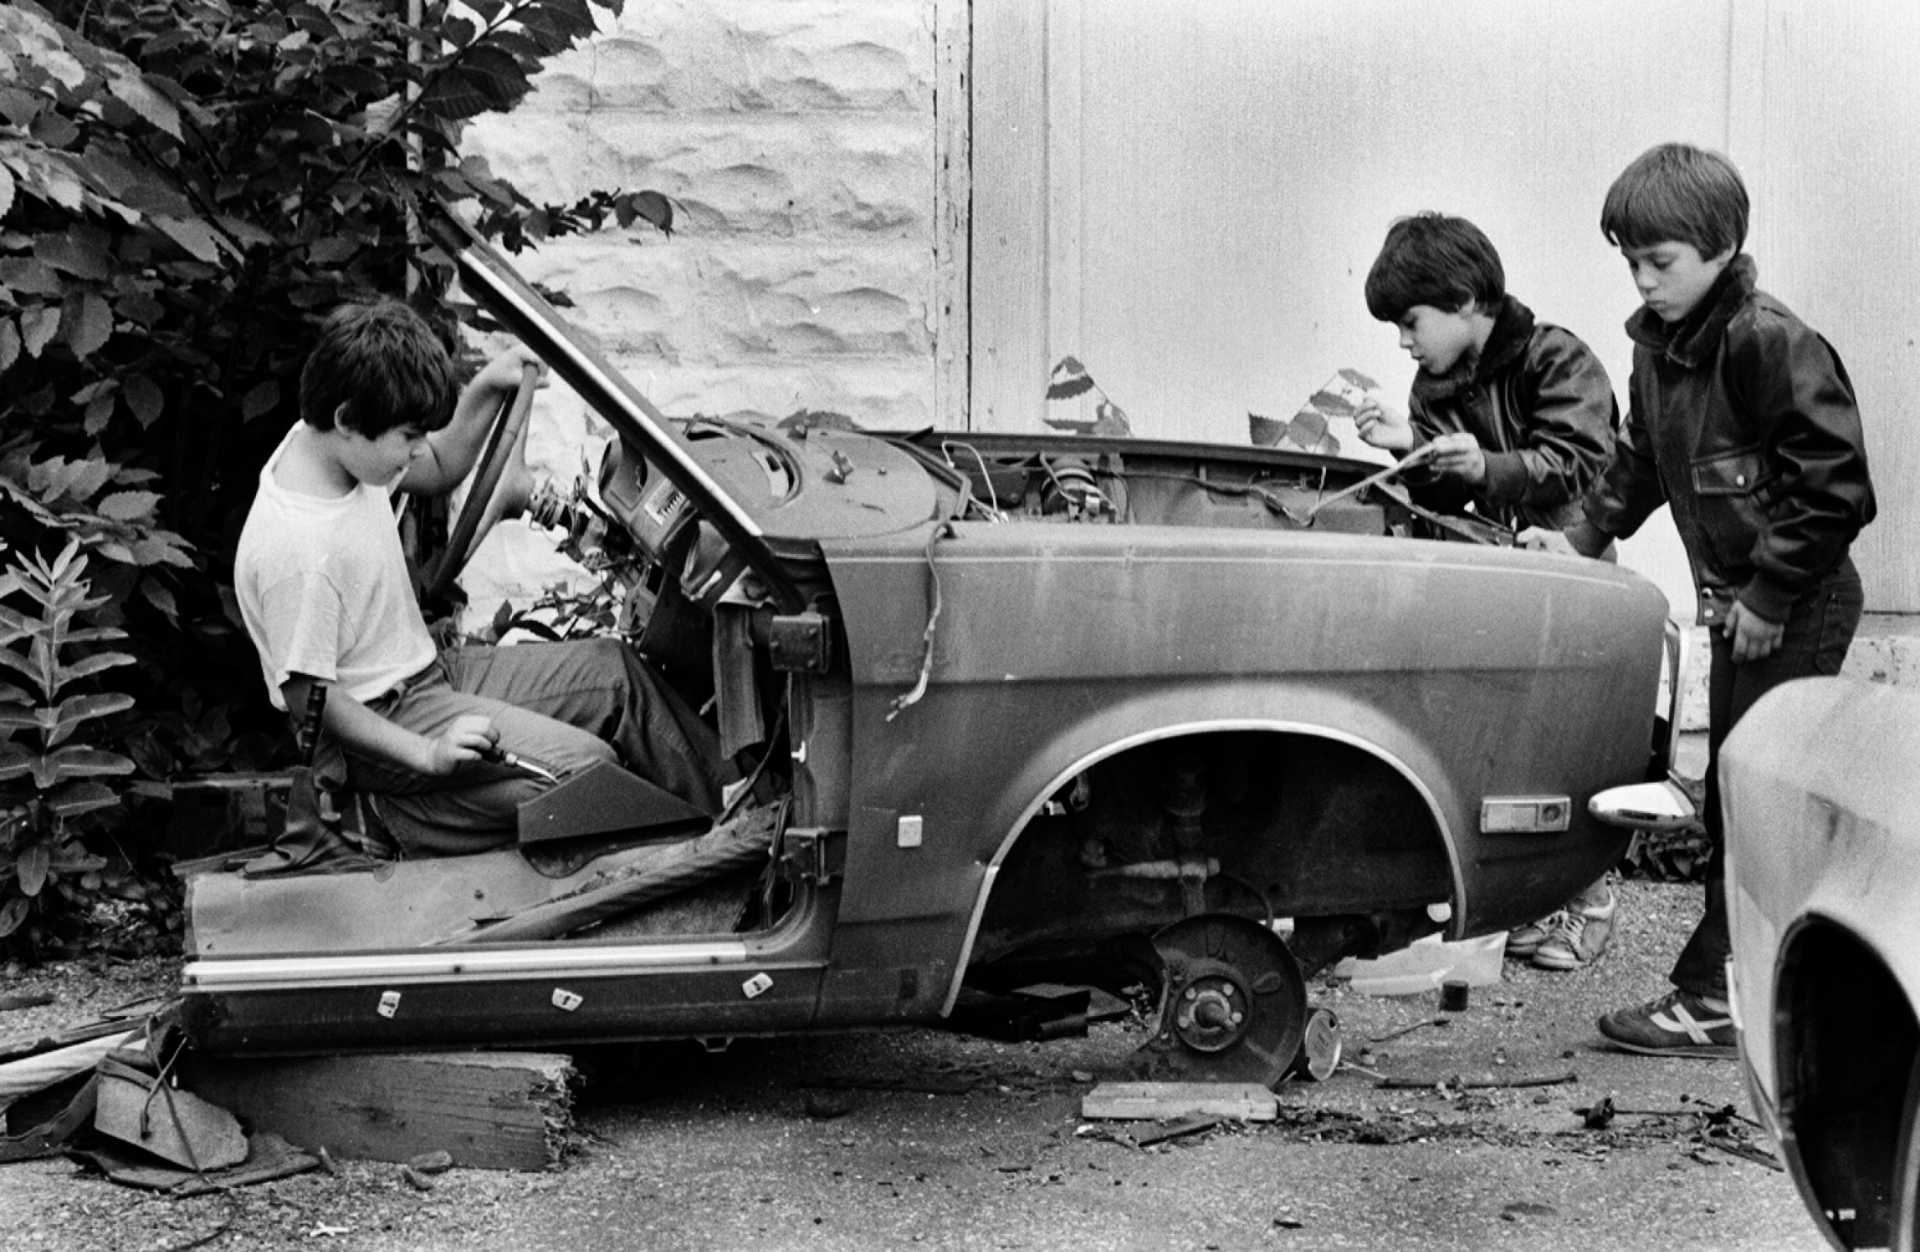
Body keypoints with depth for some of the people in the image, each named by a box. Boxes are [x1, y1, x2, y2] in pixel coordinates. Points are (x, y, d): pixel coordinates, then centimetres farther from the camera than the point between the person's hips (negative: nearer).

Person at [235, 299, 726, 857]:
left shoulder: (335, 443, -4)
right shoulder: (296, 552, -31)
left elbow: (439, 469, 16)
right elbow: (306, 696, -25)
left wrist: (486, 389, 0)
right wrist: (427, 755, -27)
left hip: (430, 674, 10)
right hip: (382, 724, -10)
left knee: (614, 669, 6)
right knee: (586, 767, -21)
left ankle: (720, 812, 10)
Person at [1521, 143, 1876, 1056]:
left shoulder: (1771, 345, -20)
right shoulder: (1656, 345, 7)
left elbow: (1839, 489, -20)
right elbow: (1641, 460, 19)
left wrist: (1770, 596, -18)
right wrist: (1584, 536, 5)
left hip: (1798, 609, -9)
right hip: (1736, 603, 9)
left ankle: (1714, 999, -3)